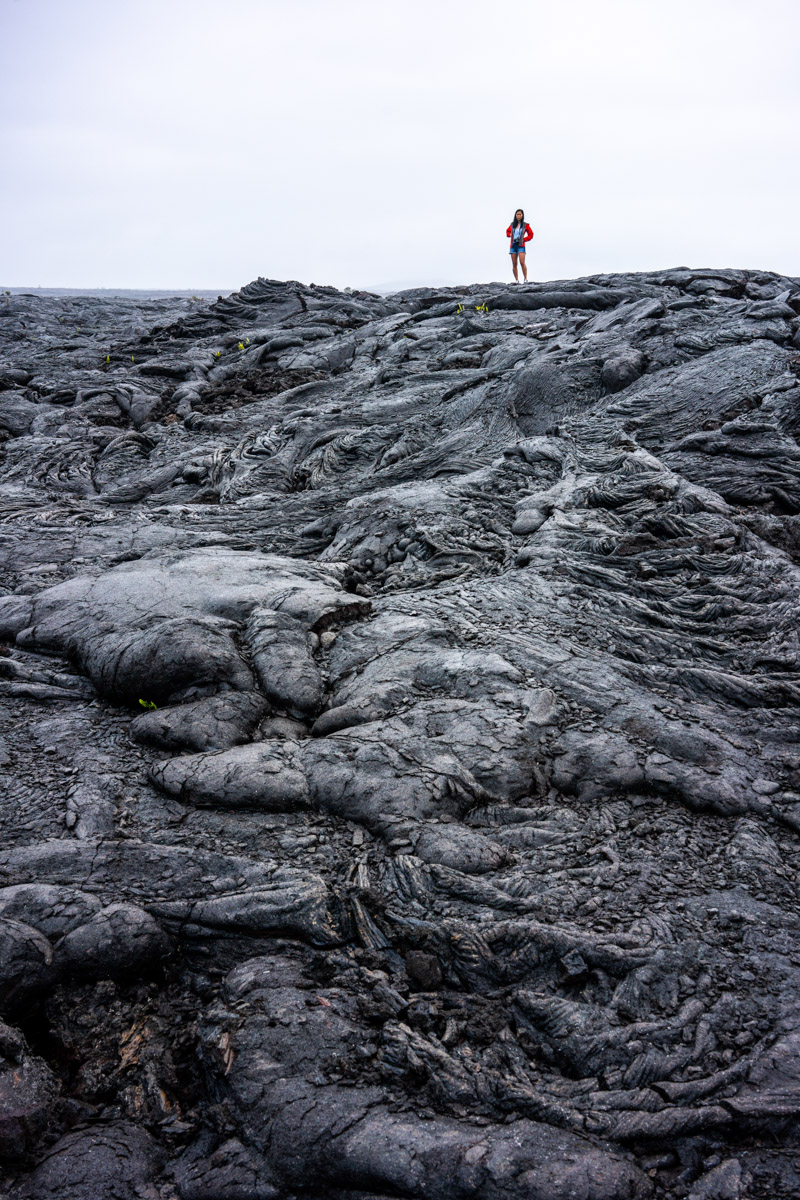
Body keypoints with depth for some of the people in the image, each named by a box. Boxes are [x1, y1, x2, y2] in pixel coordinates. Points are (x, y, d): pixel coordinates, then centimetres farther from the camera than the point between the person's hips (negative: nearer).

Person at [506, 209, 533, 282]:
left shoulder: (525, 225, 2)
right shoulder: (512, 225, 10)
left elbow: (531, 235, 8)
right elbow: (508, 232, 26)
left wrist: (523, 239, -4)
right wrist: (509, 234, 4)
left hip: (521, 246, -4)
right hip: (513, 246, 4)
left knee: (522, 262, -18)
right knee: (514, 264, 0)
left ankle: (526, 279, -13)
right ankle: (517, 280, 3)